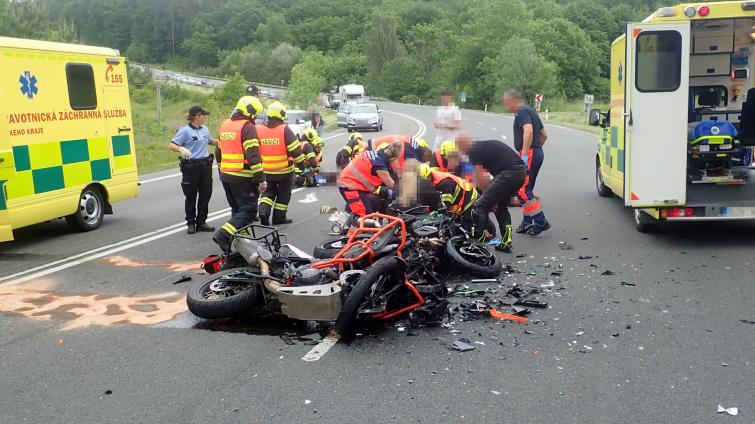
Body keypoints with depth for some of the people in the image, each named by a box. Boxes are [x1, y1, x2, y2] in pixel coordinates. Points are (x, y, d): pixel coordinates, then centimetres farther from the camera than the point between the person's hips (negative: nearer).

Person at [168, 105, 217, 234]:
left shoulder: (205, 129, 11)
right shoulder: (185, 131, -9)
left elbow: (210, 141, 31)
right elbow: (171, 145, -14)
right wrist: (181, 149, -32)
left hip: (205, 165, 6)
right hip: (191, 167, -6)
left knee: (205, 194, 7)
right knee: (191, 196, 3)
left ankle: (201, 222, 17)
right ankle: (191, 223, 14)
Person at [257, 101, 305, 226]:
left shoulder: (259, 130, -1)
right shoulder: (285, 130, -15)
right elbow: (295, 150, -15)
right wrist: (301, 164, -2)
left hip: (266, 171, 4)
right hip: (284, 171, -3)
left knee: (268, 192, 18)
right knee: (283, 194, 13)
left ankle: (263, 210, -4)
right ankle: (279, 217, 17)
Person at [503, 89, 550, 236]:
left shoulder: (522, 112, -10)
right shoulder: (531, 111, 22)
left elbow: (528, 131, -28)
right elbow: (544, 134, 28)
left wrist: (524, 154, -30)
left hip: (529, 154, -10)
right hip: (537, 153, 10)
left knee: (522, 190, -12)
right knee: (526, 189, 14)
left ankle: (541, 222, -13)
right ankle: (527, 222, 19)